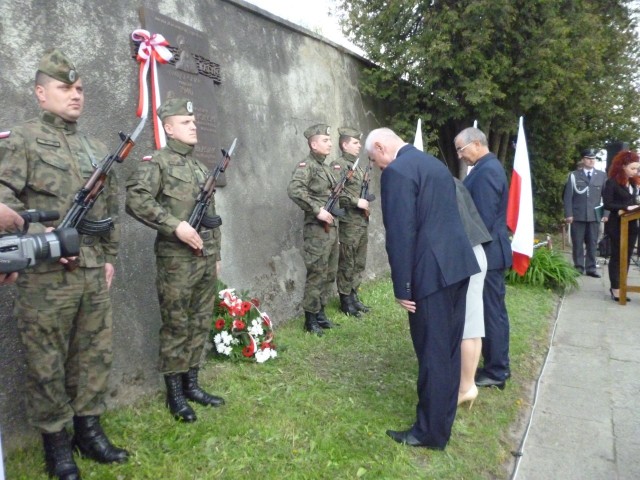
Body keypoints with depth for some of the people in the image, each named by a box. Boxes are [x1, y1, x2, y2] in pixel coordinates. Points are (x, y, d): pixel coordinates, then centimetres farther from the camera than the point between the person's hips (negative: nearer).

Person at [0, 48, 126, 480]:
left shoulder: (98, 149, 15)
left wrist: (110, 257, 14)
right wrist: (37, 234, -24)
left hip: (94, 274, 6)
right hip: (46, 276, -5)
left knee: (95, 355, 12)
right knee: (47, 362, 6)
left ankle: (89, 430, 28)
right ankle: (56, 441, 23)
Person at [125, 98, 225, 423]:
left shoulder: (201, 168, 17)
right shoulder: (156, 162, -6)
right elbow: (135, 199, -21)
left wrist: (216, 255, 17)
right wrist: (175, 226, -24)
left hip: (205, 259, 7)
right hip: (176, 260, -7)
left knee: (200, 324, 13)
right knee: (176, 328, 2)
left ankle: (191, 384, 27)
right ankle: (174, 394, 16)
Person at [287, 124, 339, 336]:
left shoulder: (325, 167, 17)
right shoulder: (306, 165, -11)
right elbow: (294, 190, -28)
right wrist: (317, 210, -25)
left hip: (331, 228, 9)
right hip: (317, 230, -9)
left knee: (329, 274, 14)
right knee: (316, 275, -4)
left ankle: (320, 313, 25)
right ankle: (311, 319, 8)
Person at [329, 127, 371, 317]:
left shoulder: (358, 167, 17)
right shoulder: (338, 165, -10)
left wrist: (365, 205, 11)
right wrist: (357, 202, -19)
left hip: (363, 222, 8)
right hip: (349, 223, -8)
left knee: (359, 263, 14)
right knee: (347, 264, 0)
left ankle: (354, 296, 25)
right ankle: (345, 300, 10)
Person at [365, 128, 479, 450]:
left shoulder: (397, 171, -12)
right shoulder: (435, 163, 17)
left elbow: (400, 234, -18)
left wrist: (402, 288, -13)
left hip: (432, 271, -9)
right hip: (457, 263, 9)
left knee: (432, 353, 3)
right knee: (448, 348, 18)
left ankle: (431, 432, 19)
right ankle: (443, 419, 34)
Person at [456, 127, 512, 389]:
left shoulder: (486, 170, -18)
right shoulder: (488, 166, 14)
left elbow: (484, 218, -23)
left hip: (487, 253, -10)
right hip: (488, 252, 10)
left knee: (491, 312, 0)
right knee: (492, 310, 16)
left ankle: (496, 372, 13)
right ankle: (497, 365, 29)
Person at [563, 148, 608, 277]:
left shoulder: (602, 176, 9)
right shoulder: (574, 175, 3)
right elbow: (568, 196, 0)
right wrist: (568, 214, -7)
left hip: (594, 215, 2)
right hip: (577, 215, -1)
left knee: (592, 243, 4)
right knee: (577, 243, 2)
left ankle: (591, 268, 11)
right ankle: (578, 267, 9)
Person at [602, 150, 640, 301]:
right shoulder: (612, 182, -10)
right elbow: (607, 204, -16)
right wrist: (626, 207, -21)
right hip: (617, 226, -7)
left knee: (627, 257, 9)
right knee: (617, 257, 0)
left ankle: (620, 287, 16)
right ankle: (615, 288, 7)